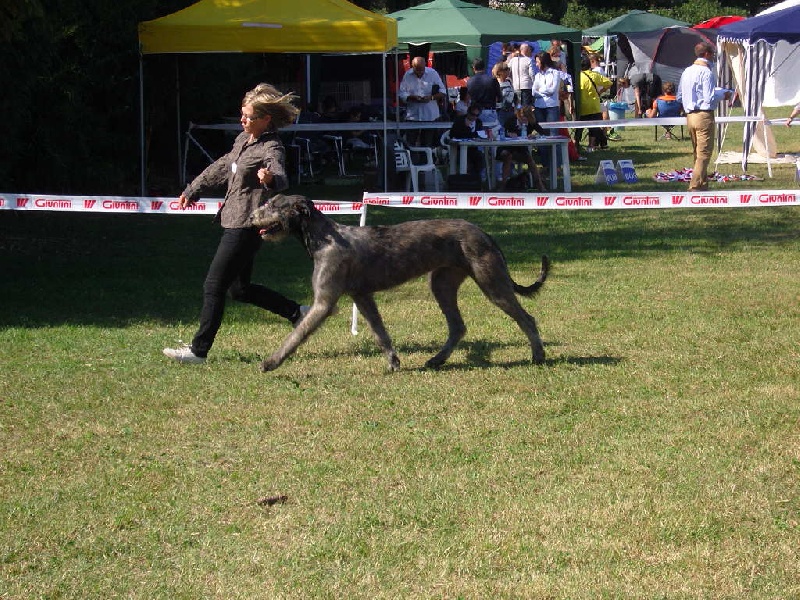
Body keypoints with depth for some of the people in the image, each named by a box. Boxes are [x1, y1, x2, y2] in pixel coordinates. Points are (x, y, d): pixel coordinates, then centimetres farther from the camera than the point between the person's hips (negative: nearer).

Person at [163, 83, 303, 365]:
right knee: (240, 289, 16)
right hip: (234, 222, 9)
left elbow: (281, 177, -37)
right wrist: (193, 190, 31)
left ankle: (199, 350, 3)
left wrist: (270, 178, -61)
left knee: (214, 286, -5)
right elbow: (222, 167, 25)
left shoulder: (271, 149, -17)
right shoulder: (243, 139, 10)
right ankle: (297, 313, 27)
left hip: (246, 227, -9)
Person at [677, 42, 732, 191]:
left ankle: (703, 184, 20)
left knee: (697, 153, 15)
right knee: (704, 153, -5)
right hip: (704, 116, -8)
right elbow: (710, 98, -17)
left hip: (690, 116, 8)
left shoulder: (687, 71, 12)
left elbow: (679, 97, 16)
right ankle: (695, 186, -10)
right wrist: (723, 95, 0)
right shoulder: (706, 72, -12)